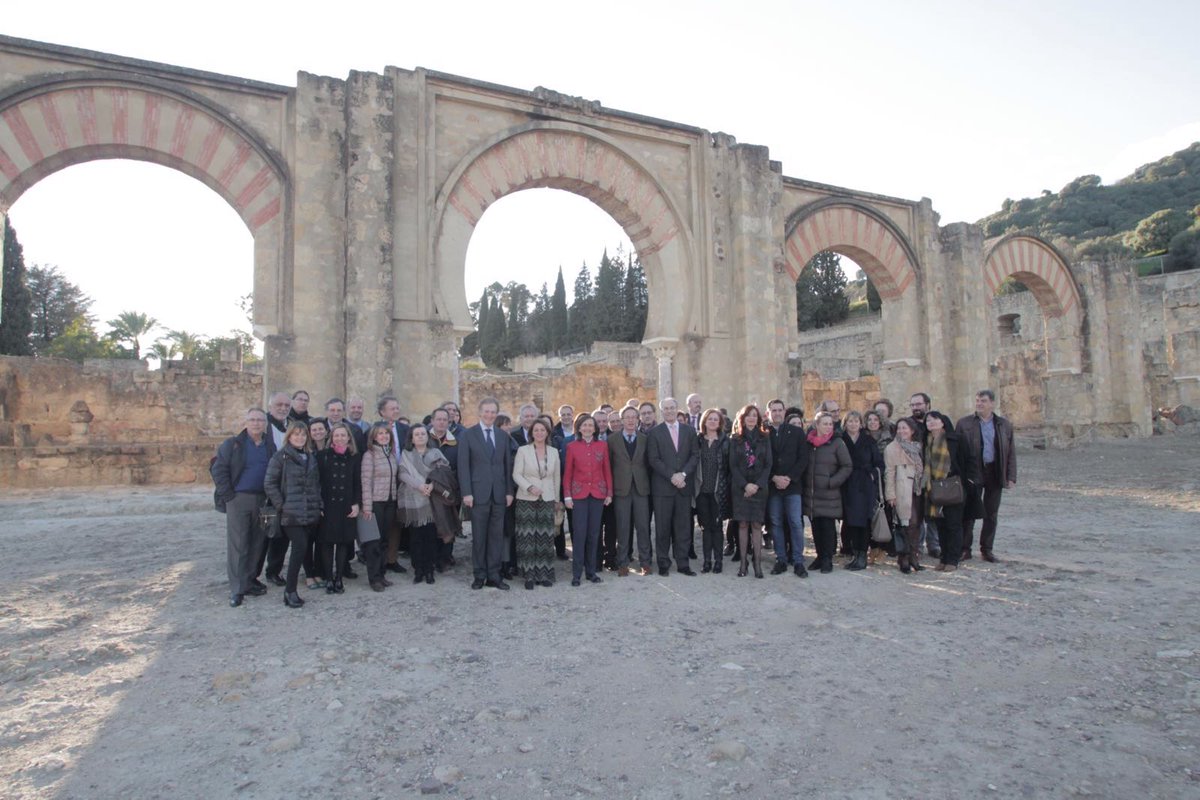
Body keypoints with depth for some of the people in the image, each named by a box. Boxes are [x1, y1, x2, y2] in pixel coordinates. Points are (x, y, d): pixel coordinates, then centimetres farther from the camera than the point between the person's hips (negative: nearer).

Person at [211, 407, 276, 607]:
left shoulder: (270, 446, 10)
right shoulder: (232, 444, -1)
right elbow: (218, 469, -5)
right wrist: (228, 495, -10)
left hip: (262, 500, 4)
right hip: (239, 499, -4)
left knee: (257, 543, 9)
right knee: (237, 544, -2)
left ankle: (249, 580, 22)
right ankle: (237, 589, 2)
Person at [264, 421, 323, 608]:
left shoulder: (310, 457, 15)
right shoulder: (280, 456, -2)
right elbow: (269, 483, -6)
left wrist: (318, 504, 11)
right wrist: (281, 505, -9)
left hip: (310, 513, 6)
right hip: (291, 513, -6)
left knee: (302, 548, 6)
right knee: (300, 547, -14)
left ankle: (291, 587, 19)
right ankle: (290, 591, -6)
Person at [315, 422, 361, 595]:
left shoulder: (355, 457, 6)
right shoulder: (322, 455, 2)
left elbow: (358, 483, 7)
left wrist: (357, 503, -2)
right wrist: (317, 503, -7)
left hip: (347, 506, 1)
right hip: (327, 505, -1)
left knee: (344, 542, 3)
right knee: (327, 542, 1)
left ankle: (339, 579, 11)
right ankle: (328, 579, 9)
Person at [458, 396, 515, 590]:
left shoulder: (503, 435, 10)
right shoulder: (468, 434, -1)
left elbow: (508, 465, 10)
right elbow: (463, 465, -4)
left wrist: (509, 491, 5)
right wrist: (466, 492, -10)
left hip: (499, 493, 3)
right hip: (478, 492, -3)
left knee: (497, 535, 6)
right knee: (479, 536, 5)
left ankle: (494, 575, 13)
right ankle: (480, 575, 15)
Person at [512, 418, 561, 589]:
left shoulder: (553, 452, 8)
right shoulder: (523, 450, 0)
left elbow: (557, 476, 13)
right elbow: (516, 474, -4)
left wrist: (556, 499, 15)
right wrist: (529, 487, -18)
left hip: (547, 500, 2)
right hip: (526, 499, -2)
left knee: (546, 537, 0)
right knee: (528, 537, -3)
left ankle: (544, 574, 10)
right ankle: (529, 575, 6)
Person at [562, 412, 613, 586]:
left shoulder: (603, 445, 6)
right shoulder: (572, 446, 2)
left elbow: (607, 470, 7)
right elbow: (567, 473, 3)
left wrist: (609, 492, 2)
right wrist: (567, 495, -3)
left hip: (598, 493, 2)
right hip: (579, 494, -2)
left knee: (594, 533, 6)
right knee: (579, 533, -3)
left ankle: (591, 571, 16)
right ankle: (576, 573, 5)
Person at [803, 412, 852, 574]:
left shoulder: (837, 443, -3)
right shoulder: (808, 442, 7)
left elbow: (847, 467, -3)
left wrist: (832, 482, -10)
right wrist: (804, 482, 6)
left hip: (829, 494, -4)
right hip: (811, 493, 4)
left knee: (827, 526, -2)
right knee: (816, 526, 9)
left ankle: (827, 559, 8)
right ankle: (820, 556, 21)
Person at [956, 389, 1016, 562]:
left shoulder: (1005, 425, 7)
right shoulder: (964, 423, 0)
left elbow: (1011, 453, 8)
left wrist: (1011, 477, 1)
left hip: (995, 475, 2)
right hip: (972, 475, -2)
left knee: (991, 514, 9)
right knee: (968, 513, 1)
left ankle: (987, 549, 20)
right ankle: (965, 548, 10)